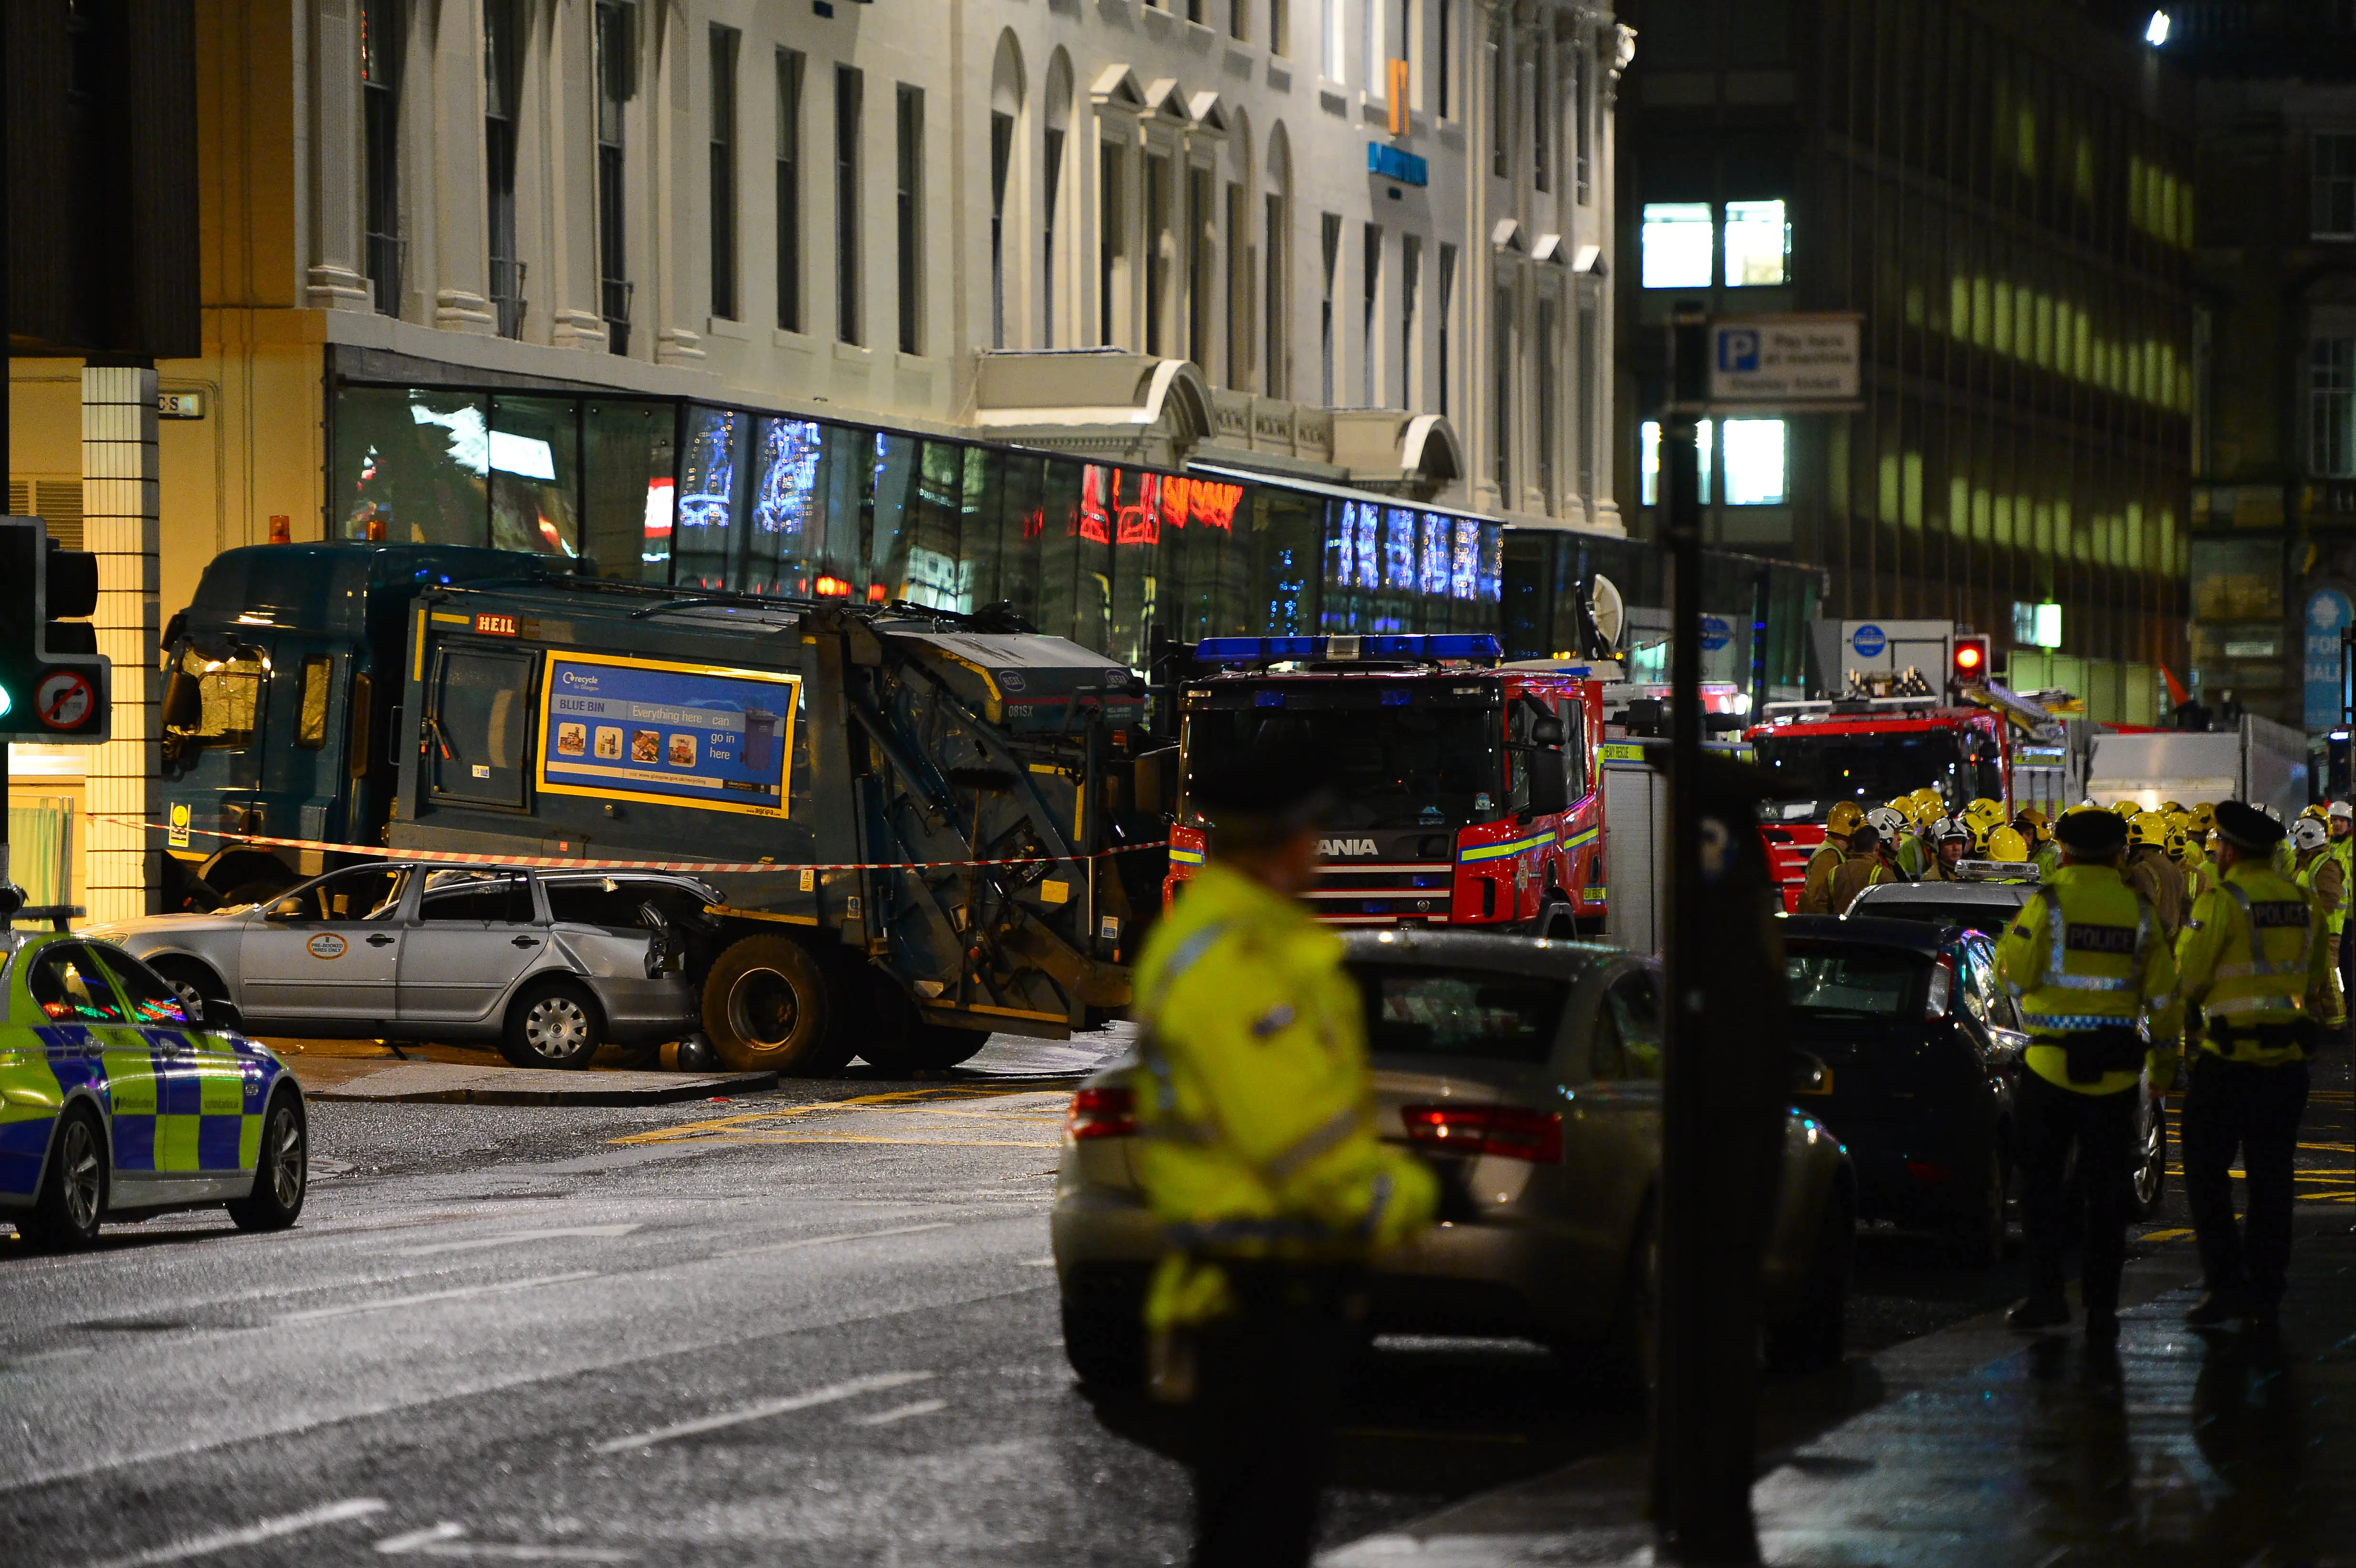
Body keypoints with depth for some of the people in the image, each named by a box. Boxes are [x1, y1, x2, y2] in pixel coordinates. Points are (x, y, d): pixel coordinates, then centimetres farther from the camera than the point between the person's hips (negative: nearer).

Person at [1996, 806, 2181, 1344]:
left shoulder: (2050, 902, -8)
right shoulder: (2138, 910, 2)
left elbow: (2014, 974, -7)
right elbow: (2162, 995, 5)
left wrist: (2015, 930, 10)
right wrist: (2164, 1057, 17)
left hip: (2052, 1064, -2)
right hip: (2116, 1073, 3)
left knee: (2041, 1184, 9)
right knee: (2106, 1190, 9)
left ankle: (2046, 1294, 5)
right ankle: (2101, 1308, 9)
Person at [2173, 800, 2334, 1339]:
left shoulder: (2222, 900, -11)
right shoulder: (2303, 903, 8)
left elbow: (2188, 978, -9)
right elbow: (2317, 984, 16)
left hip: (2230, 1057, -6)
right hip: (2289, 1057, 6)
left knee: (2206, 1169, 5)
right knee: (2270, 1176, 10)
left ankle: (2225, 1284, -2)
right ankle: (2266, 1297, 11)